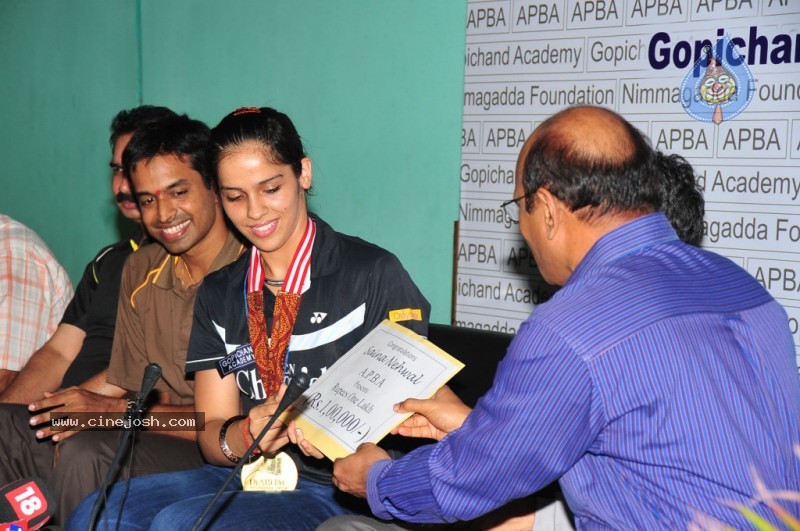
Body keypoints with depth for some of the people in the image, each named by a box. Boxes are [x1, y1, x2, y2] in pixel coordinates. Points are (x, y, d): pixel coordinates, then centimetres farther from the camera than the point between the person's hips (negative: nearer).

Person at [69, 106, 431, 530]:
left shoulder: (374, 274, -5)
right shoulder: (218, 295, 11)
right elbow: (212, 429, 9)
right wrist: (243, 437, -15)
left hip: (340, 491, -5)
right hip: (247, 476, 5)